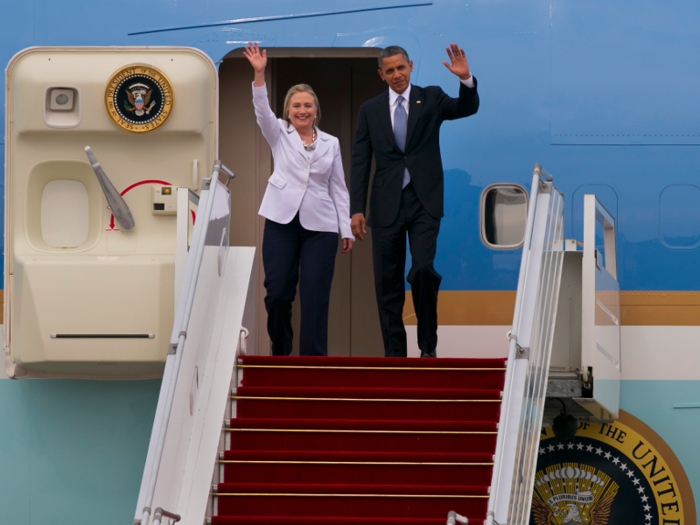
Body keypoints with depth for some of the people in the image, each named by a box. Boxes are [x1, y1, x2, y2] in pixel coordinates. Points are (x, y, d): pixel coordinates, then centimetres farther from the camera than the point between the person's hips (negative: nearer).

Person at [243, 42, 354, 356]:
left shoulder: (330, 143, 13)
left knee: (315, 297, -6)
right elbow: (262, 110, -9)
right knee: (277, 292, -1)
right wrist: (259, 74, -24)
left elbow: (339, 188, 13)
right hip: (282, 222, 0)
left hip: (320, 227, 0)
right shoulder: (279, 134, 10)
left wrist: (346, 229, 6)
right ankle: (280, 353, 20)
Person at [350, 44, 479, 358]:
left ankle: (428, 344, 1)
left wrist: (466, 79, -28)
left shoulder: (431, 98, 6)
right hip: (386, 205, 2)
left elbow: (467, 108, -9)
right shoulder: (370, 110, 8)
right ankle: (394, 353, 12)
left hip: (424, 203, -2)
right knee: (388, 283, 3)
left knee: (423, 271, -16)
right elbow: (360, 163, 6)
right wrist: (356, 209, -1)